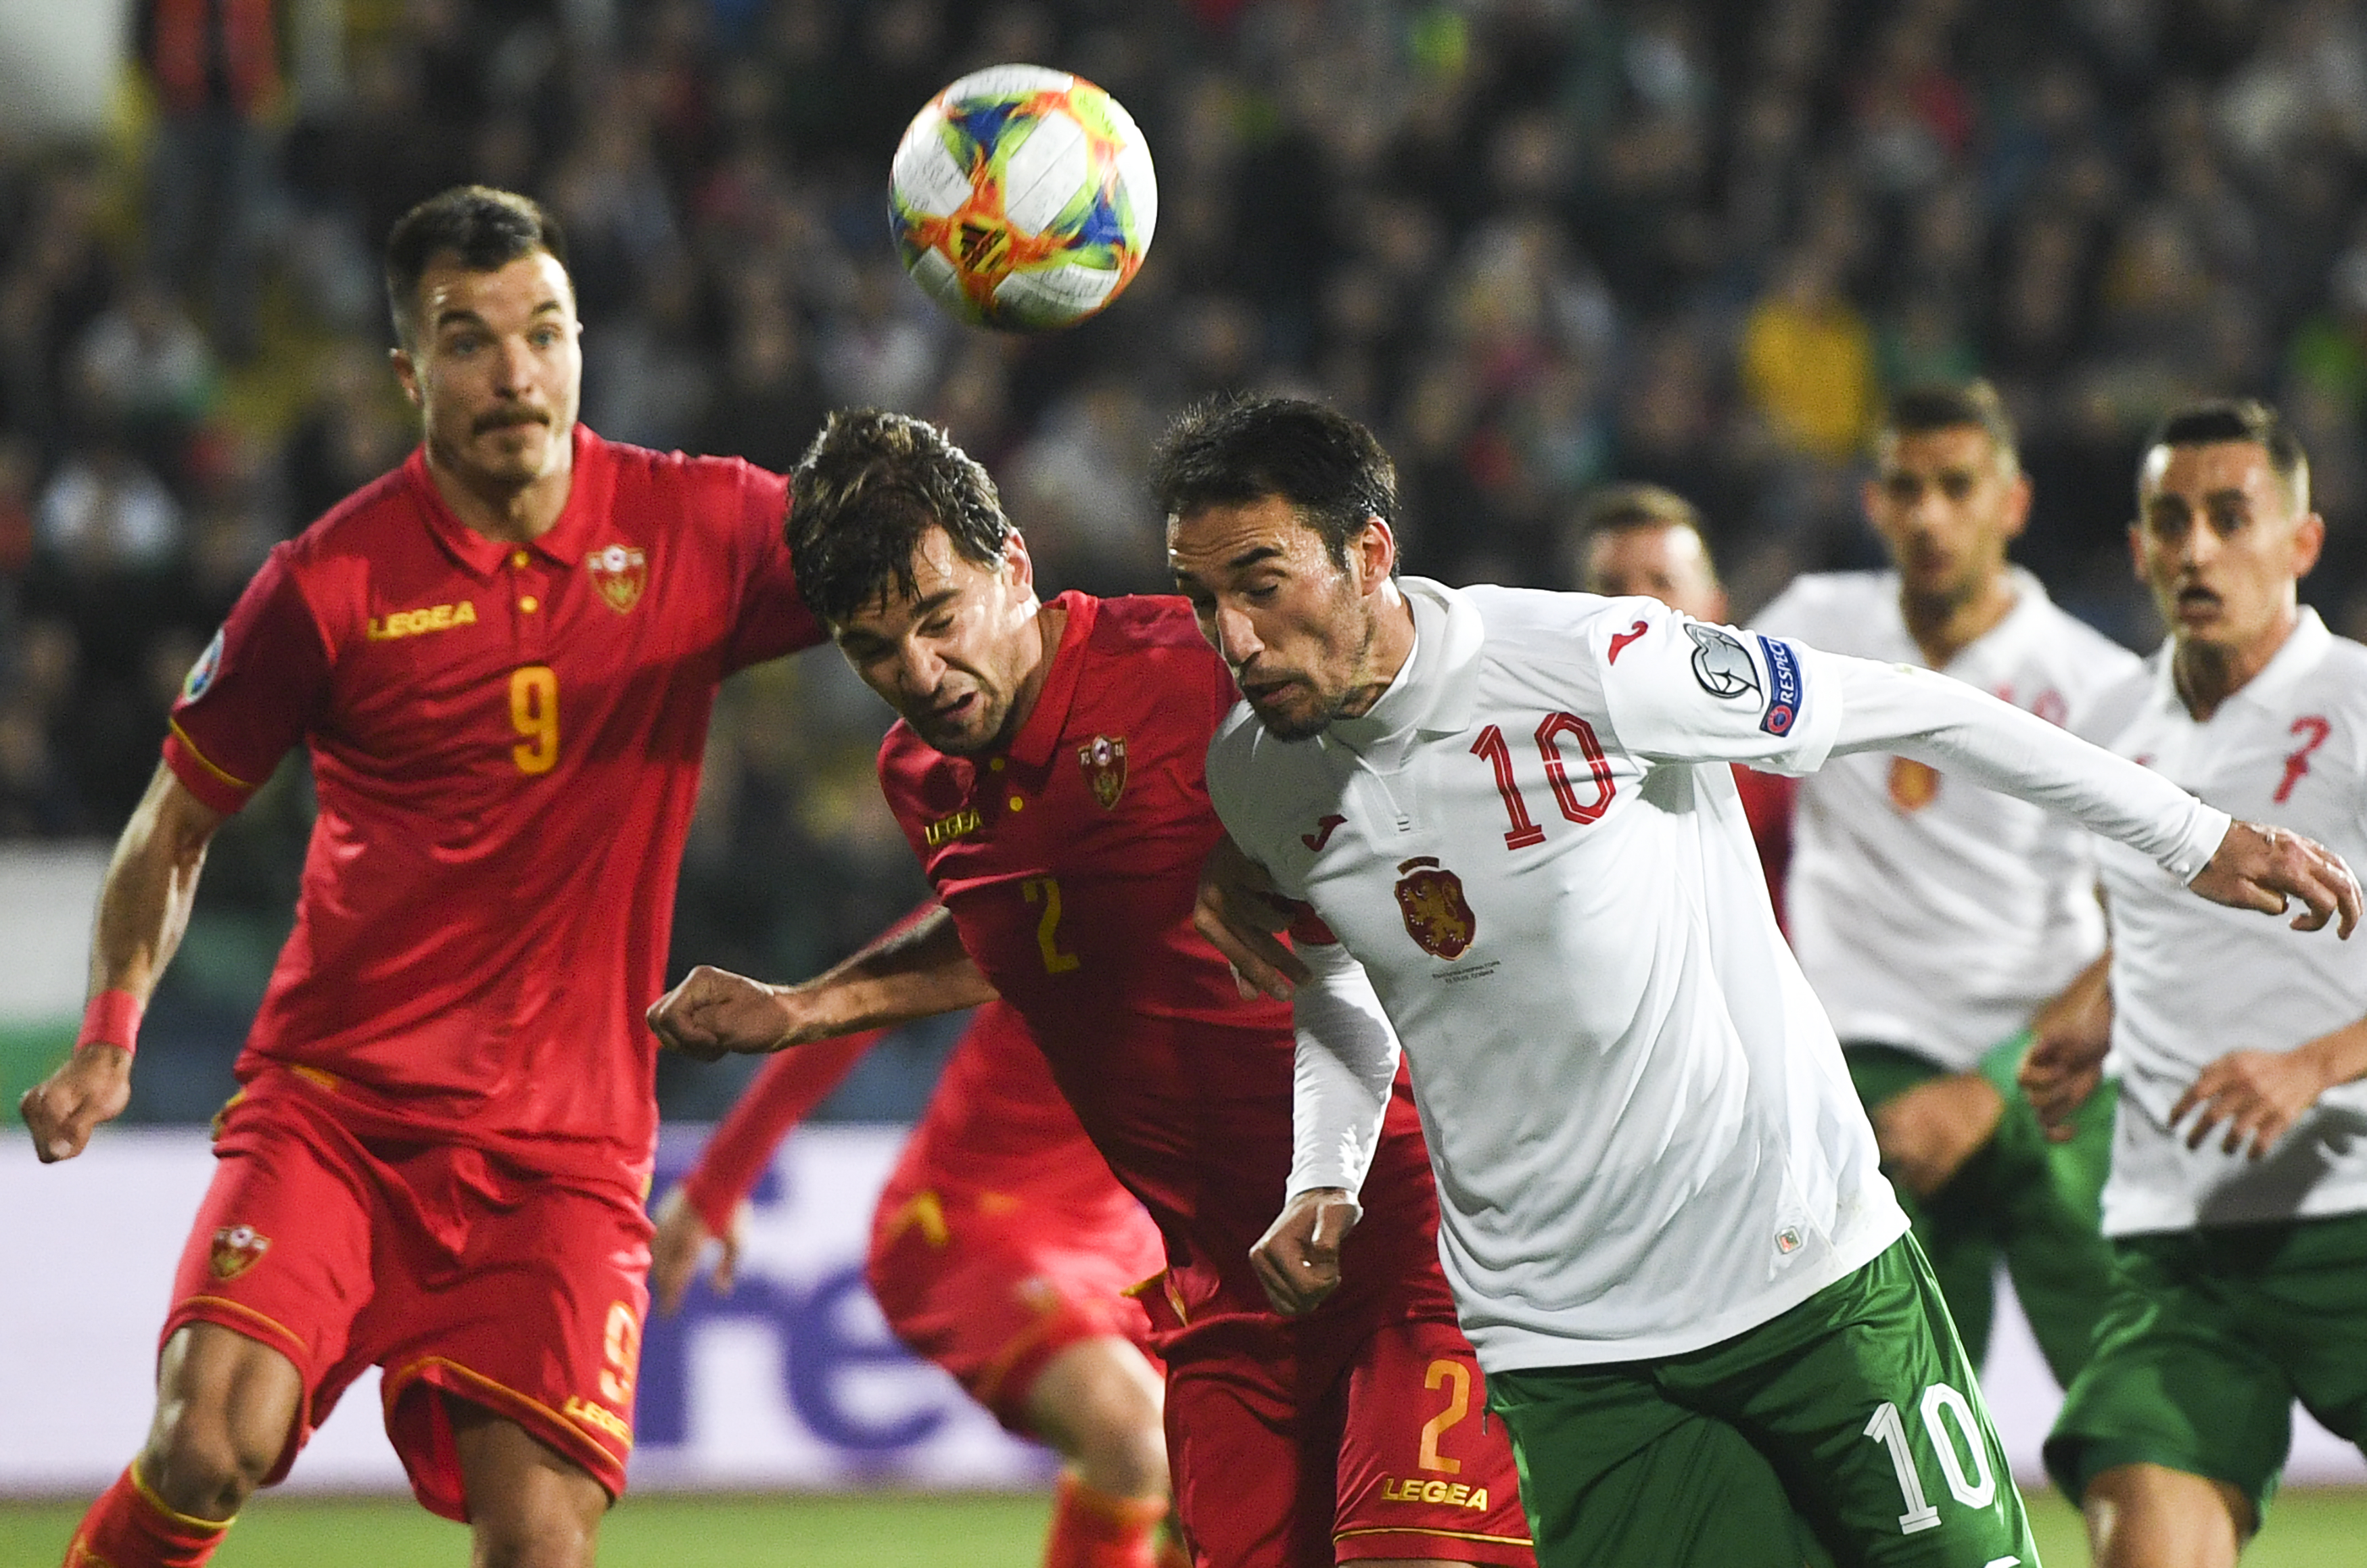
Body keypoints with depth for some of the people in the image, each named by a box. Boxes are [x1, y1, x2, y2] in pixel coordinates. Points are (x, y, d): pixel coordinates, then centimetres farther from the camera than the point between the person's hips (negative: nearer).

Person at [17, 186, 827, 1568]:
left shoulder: (695, 530, 1)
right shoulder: (330, 584, -2)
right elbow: (179, 823, 12)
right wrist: (110, 1037, 1)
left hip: (564, 1148, 1)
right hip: (331, 1106, -1)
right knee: (209, 1446, -22)